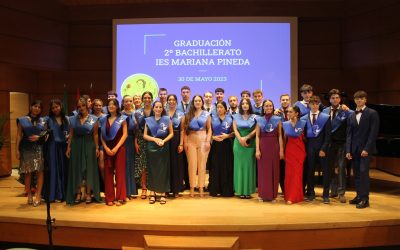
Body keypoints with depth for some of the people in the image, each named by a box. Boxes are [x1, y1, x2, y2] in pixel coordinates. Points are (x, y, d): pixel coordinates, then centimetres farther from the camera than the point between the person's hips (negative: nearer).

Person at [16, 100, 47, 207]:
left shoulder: (43, 120, 11)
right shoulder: (22, 120, 6)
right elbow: (19, 135, 2)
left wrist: (39, 137, -8)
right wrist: (17, 149, -4)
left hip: (39, 148, 1)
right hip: (26, 148, -1)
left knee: (39, 171, -6)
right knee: (27, 172, 0)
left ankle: (38, 196, -3)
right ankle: (29, 195, 12)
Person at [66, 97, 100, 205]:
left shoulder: (93, 119, -1)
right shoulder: (74, 119, 6)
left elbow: (95, 135, -1)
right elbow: (71, 134, 7)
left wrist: (97, 148, -6)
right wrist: (68, 147, 1)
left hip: (89, 145, -2)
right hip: (76, 145, 2)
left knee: (89, 168, 2)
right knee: (76, 168, 5)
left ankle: (88, 193, 11)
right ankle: (77, 193, 13)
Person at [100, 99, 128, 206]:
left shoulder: (122, 118, 2)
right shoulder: (104, 119, 13)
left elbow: (125, 134, -5)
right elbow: (102, 136, 9)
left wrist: (116, 148, -13)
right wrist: (106, 148, -7)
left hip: (119, 148, -3)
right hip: (107, 149, 3)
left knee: (119, 172, -2)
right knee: (108, 173, 3)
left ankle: (120, 198, 5)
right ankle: (109, 198, 10)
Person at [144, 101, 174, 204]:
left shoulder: (167, 119, 4)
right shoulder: (148, 120, 7)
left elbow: (171, 133, 4)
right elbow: (145, 135, 5)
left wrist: (164, 141, -12)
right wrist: (155, 139, -12)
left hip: (163, 148, -1)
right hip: (151, 148, 1)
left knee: (163, 170, 0)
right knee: (152, 170, 4)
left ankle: (163, 194, 8)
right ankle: (152, 193, 13)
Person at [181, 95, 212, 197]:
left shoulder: (206, 114, 8)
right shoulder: (188, 115, 10)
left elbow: (209, 129, 6)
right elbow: (184, 129, 7)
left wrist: (208, 141, -5)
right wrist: (184, 142, -2)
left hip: (203, 141, -1)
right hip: (191, 141, 1)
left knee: (202, 164, 0)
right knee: (192, 164, 0)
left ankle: (201, 187, 5)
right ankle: (192, 188, 4)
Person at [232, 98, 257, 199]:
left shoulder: (254, 117, 7)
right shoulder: (236, 117, 10)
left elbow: (256, 130, -2)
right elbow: (235, 129, 1)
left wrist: (246, 138, -11)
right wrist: (240, 140, -12)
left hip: (250, 143, 0)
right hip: (239, 143, 1)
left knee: (249, 166, -1)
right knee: (239, 165, 0)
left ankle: (248, 190, 4)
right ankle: (240, 190, 4)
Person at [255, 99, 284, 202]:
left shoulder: (278, 119, 6)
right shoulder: (259, 120, 5)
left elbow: (280, 136, 4)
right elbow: (257, 136, 2)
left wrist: (281, 150, -2)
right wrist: (257, 150, -7)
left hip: (274, 147, 0)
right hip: (263, 146, 0)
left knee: (274, 171, 4)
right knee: (263, 171, 3)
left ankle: (273, 195, 14)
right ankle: (263, 194, 12)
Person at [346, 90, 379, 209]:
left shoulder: (372, 113, -2)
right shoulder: (351, 116, 12)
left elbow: (373, 133, -9)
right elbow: (349, 134, 8)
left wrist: (367, 148, -16)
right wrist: (348, 150, -1)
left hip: (365, 148, -5)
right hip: (354, 149, 5)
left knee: (363, 172, -10)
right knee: (356, 173, 8)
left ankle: (365, 199, -4)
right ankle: (359, 196, 18)